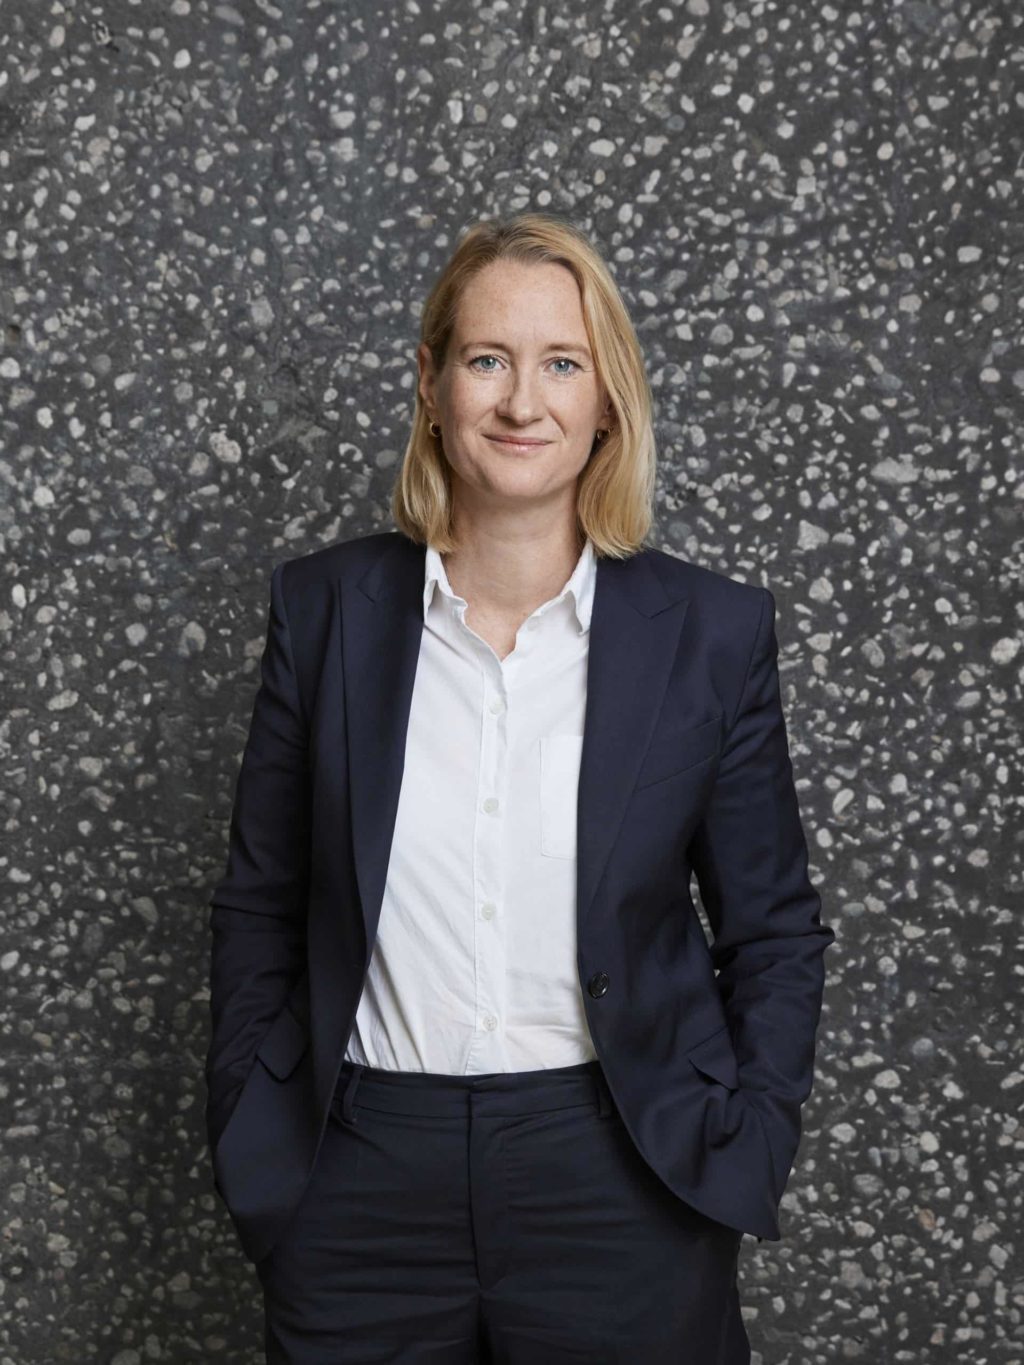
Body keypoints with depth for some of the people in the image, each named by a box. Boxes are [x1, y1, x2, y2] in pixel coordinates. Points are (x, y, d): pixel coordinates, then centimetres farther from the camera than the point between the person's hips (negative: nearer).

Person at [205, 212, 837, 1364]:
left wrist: (744, 1163, -3)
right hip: (363, 1183, 1)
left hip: (620, 1183, -1)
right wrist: (250, 1146, 2)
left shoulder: (711, 632, -5)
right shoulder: (324, 607, -2)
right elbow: (259, 908, 6)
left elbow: (774, 930, 4)